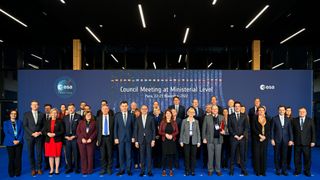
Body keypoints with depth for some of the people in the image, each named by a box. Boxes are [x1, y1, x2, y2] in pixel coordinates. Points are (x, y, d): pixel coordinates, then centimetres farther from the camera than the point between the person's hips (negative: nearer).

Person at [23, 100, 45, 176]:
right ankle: (33, 169, 14)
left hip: (39, 136, 1)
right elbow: (25, 126, -2)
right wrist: (32, 133, -11)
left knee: (39, 153, 2)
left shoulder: (42, 114, 7)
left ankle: (39, 168, 13)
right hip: (30, 137, 0)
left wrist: (40, 132, -8)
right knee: (31, 154, 4)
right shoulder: (26, 114, 3)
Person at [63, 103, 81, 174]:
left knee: (76, 153, 0)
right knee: (68, 153, 4)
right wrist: (65, 136, -2)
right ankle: (69, 168, 15)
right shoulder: (65, 117, 14)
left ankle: (76, 168, 9)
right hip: (67, 138, 3)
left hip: (75, 137, -3)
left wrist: (75, 136, -9)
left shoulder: (78, 116, 3)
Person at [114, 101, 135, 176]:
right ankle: (121, 170, 14)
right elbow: (115, 127, 1)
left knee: (128, 154, 3)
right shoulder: (117, 115, 2)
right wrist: (116, 138, -4)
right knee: (121, 154, 5)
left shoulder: (131, 115, 4)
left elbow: (133, 127, 5)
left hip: (128, 137, 0)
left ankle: (128, 170, 12)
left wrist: (133, 137, 0)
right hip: (120, 137, 0)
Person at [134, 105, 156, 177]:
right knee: (142, 156, 6)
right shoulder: (138, 119, 6)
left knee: (149, 155, 2)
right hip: (141, 139, 1)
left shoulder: (151, 118, 2)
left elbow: (153, 129, 2)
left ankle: (149, 171, 10)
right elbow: (136, 130, 5)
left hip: (149, 139, -1)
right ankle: (142, 170, 15)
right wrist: (136, 141, 0)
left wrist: (153, 140, -4)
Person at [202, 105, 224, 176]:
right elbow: (204, 128, 3)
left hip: (218, 139, 1)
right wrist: (204, 138, -3)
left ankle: (218, 170, 17)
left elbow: (224, 127, 10)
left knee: (218, 155, 6)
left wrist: (223, 131, -12)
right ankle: (210, 170, 16)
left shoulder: (221, 117, 7)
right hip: (210, 139, -1)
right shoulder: (207, 117, 3)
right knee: (210, 155, 5)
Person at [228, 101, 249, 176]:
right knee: (232, 154, 2)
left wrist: (242, 135, -7)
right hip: (233, 138, -1)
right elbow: (229, 127, 0)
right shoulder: (231, 116, 4)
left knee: (242, 154, 2)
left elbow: (246, 127, 3)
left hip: (242, 138, 1)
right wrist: (235, 135, -9)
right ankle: (231, 170, 9)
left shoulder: (244, 116, 7)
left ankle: (243, 170, 11)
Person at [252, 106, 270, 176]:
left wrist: (265, 136, -7)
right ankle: (257, 171, 2)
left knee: (263, 154, 2)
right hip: (257, 138, -2)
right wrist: (260, 135, -13)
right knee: (257, 154, -4)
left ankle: (263, 171, 8)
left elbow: (268, 129, 7)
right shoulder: (255, 118, 4)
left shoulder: (267, 119, 12)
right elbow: (253, 128, -3)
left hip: (265, 138, 2)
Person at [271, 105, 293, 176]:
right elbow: (272, 130, -2)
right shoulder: (274, 119, -1)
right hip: (277, 140, -2)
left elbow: (290, 130, 7)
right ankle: (278, 170, 15)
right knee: (277, 155, 5)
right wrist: (272, 139, -7)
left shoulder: (287, 120, 8)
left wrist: (291, 140, 0)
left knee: (284, 155, 4)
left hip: (285, 140, 2)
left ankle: (284, 170, 13)